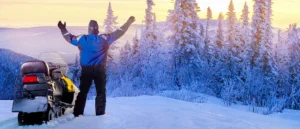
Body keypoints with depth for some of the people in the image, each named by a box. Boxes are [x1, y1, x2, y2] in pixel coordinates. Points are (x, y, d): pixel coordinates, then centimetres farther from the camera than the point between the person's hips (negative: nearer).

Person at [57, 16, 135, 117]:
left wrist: (63, 29, 35)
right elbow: (119, 33, 0)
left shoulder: (82, 39, 0)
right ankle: (100, 114, 5)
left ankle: (77, 114, 8)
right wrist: (129, 22, 9)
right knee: (101, 92, 8)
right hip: (99, 70, -2)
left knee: (82, 92, 9)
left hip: (86, 70, 2)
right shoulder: (104, 38, -6)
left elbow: (69, 37, 16)